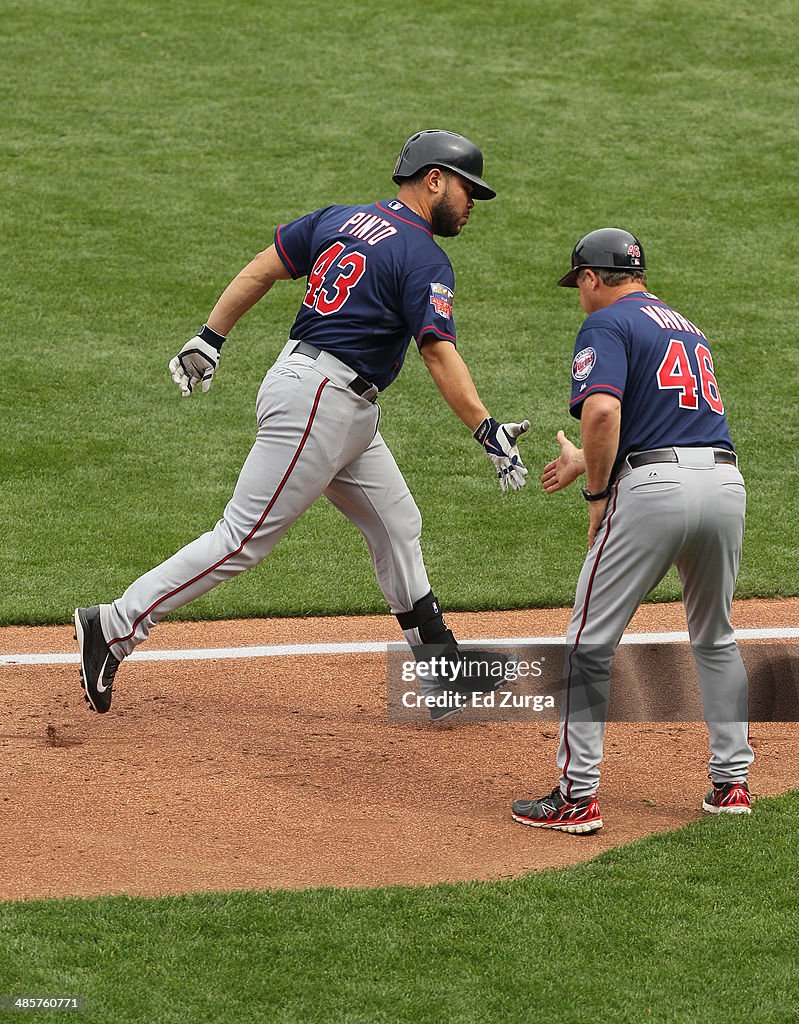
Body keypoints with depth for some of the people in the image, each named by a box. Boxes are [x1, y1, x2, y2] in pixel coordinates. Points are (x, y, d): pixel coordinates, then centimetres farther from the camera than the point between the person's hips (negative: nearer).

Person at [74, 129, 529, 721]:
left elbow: (261, 270, 13)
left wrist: (209, 340, 16)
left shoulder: (342, 219, 13)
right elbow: (440, 356, -20)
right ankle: (116, 628, -5)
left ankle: (443, 675, 18)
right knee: (245, 539, -7)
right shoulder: (425, 260, -11)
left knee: (397, 527, 14)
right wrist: (489, 432, -24)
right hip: (320, 400, -10)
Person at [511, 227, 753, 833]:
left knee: (590, 643, 1)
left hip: (655, 487, -7)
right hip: (726, 482, 7)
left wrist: (597, 493, -4)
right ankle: (732, 782, 22)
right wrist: (585, 461, 46)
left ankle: (578, 795, -1)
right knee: (716, 639, 24)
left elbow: (603, 411, -16)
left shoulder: (607, 324, 2)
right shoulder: (687, 328, 27)